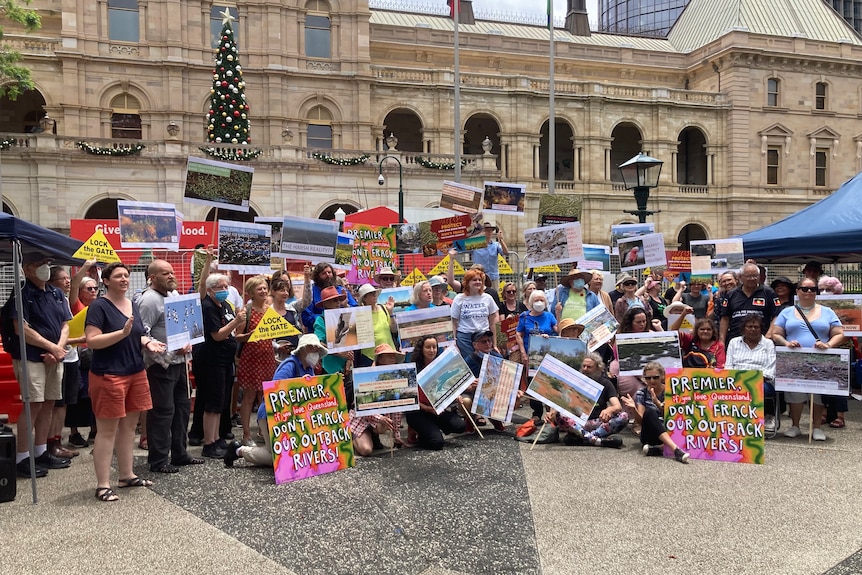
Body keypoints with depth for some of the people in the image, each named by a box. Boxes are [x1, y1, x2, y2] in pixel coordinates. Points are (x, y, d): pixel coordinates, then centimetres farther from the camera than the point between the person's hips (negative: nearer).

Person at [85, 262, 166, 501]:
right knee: (107, 430, -2)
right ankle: (103, 484, 5)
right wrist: (123, 332, -27)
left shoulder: (133, 306, 12)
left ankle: (127, 475, 24)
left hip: (136, 373, 8)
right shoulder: (99, 306, -10)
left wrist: (148, 342, -1)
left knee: (129, 426, 13)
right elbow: (92, 341, -19)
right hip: (108, 375, -7)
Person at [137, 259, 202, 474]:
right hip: (161, 365, -9)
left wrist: (187, 343, 7)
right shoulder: (149, 300, -14)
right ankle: (158, 460, 7)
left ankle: (179, 454, 26)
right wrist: (170, 351, -23)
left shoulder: (174, 295, 14)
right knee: (163, 411, -4)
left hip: (179, 362, 9)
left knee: (182, 407, 15)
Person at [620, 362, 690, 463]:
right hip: (649, 435, 1)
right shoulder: (641, 393, 4)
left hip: (668, 432, -1)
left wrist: (658, 403, -29)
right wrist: (633, 409, -26)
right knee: (649, 413, -33)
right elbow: (641, 421, -4)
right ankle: (675, 449, -48)